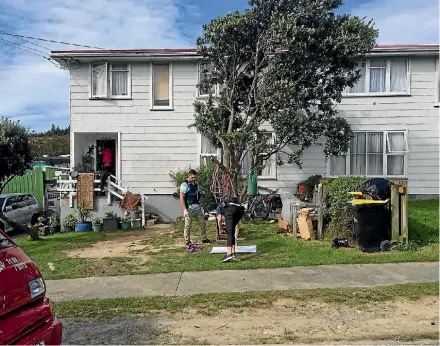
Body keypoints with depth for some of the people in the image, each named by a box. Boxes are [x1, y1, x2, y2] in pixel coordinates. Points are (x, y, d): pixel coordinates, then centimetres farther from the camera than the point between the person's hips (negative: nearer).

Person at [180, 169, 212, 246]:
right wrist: (184, 209, -18)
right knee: (188, 226, 0)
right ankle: (187, 242, 9)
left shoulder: (195, 184, 13)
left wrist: (200, 206, 18)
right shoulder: (184, 185, -9)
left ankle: (204, 239, 25)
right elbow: (182, 198, -12)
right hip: (189, 208, -7)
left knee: (202, 223, 12)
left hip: (197, 207, 7)